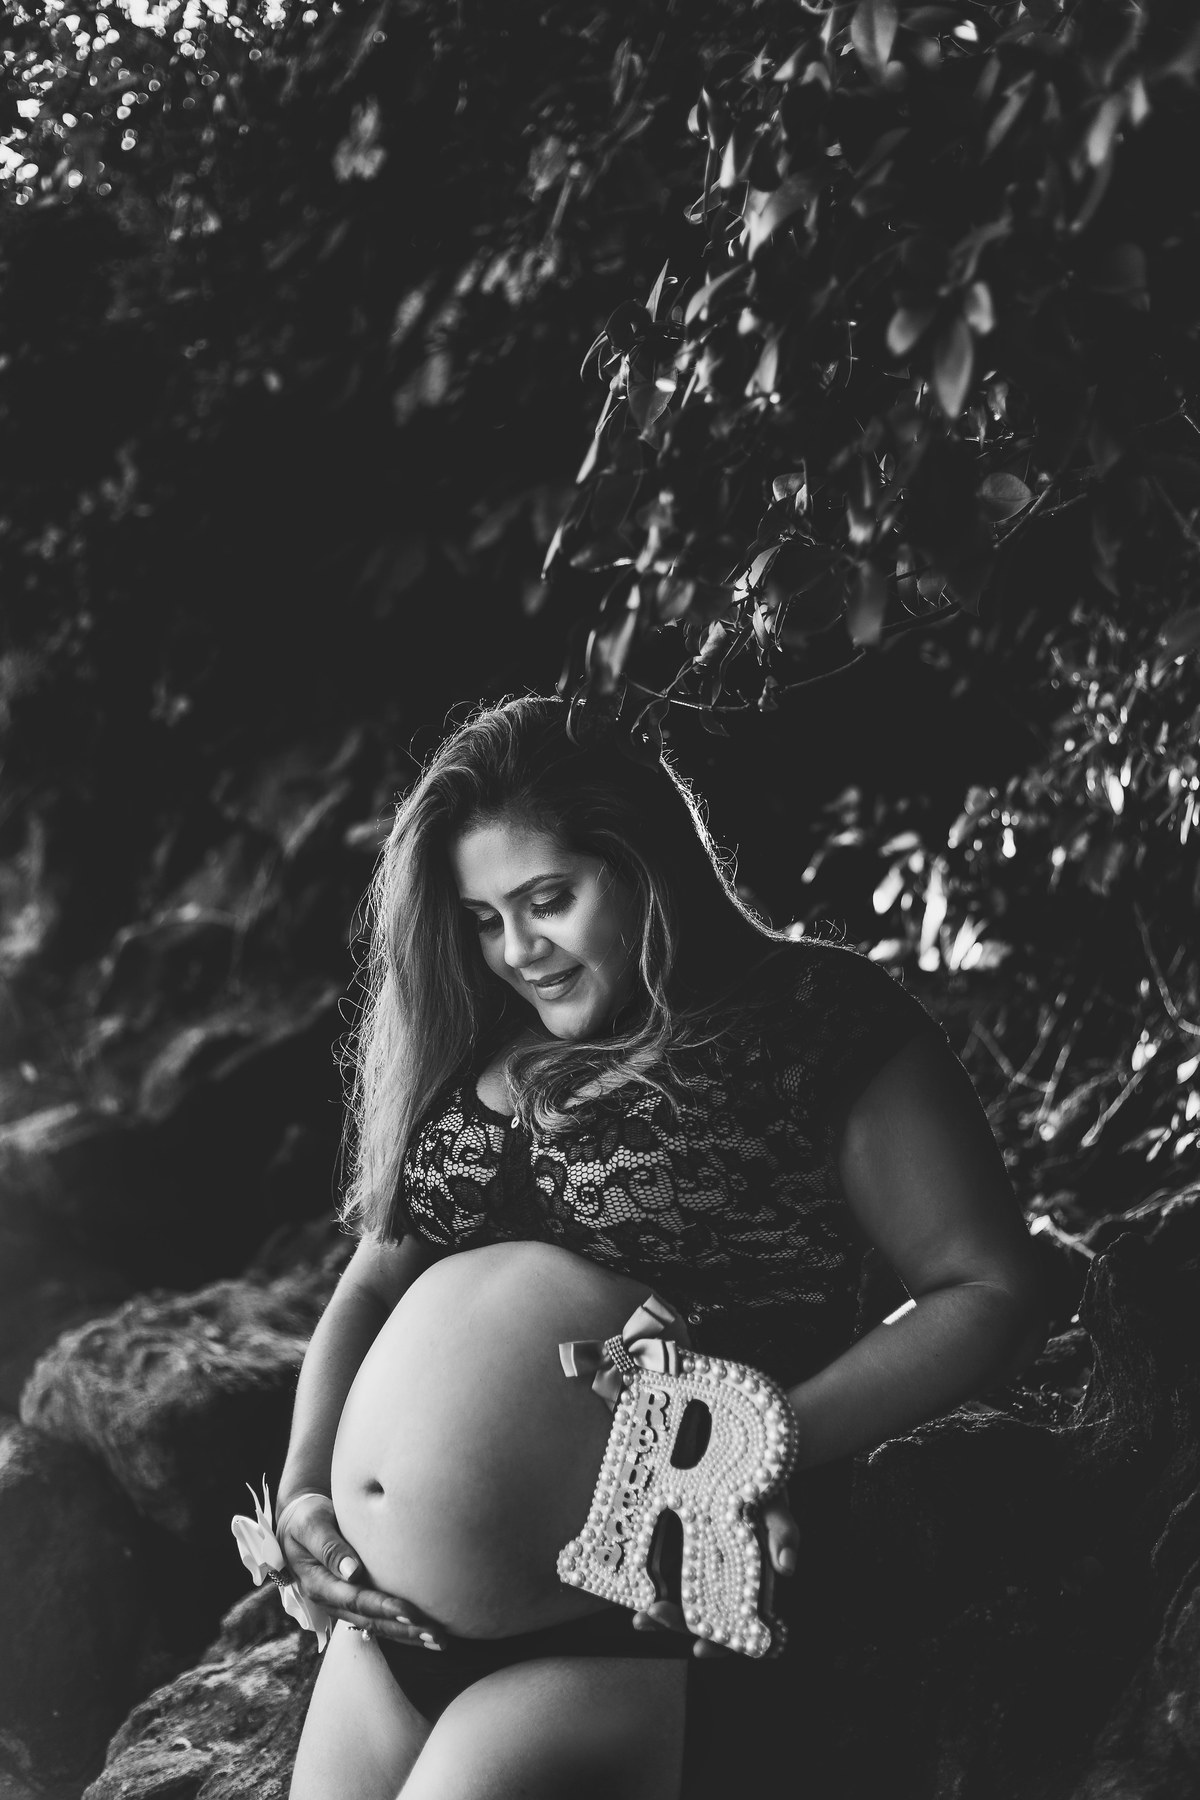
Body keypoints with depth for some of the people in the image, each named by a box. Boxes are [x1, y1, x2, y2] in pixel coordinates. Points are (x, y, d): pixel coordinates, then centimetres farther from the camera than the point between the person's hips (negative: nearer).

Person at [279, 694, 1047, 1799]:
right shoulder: (471, 1055, 15)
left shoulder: (814, 1016, -3)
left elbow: (992, 1295, -6)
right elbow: (370, 1289, 19)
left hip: (627, 1637, -6)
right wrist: (303, 1488, 2)